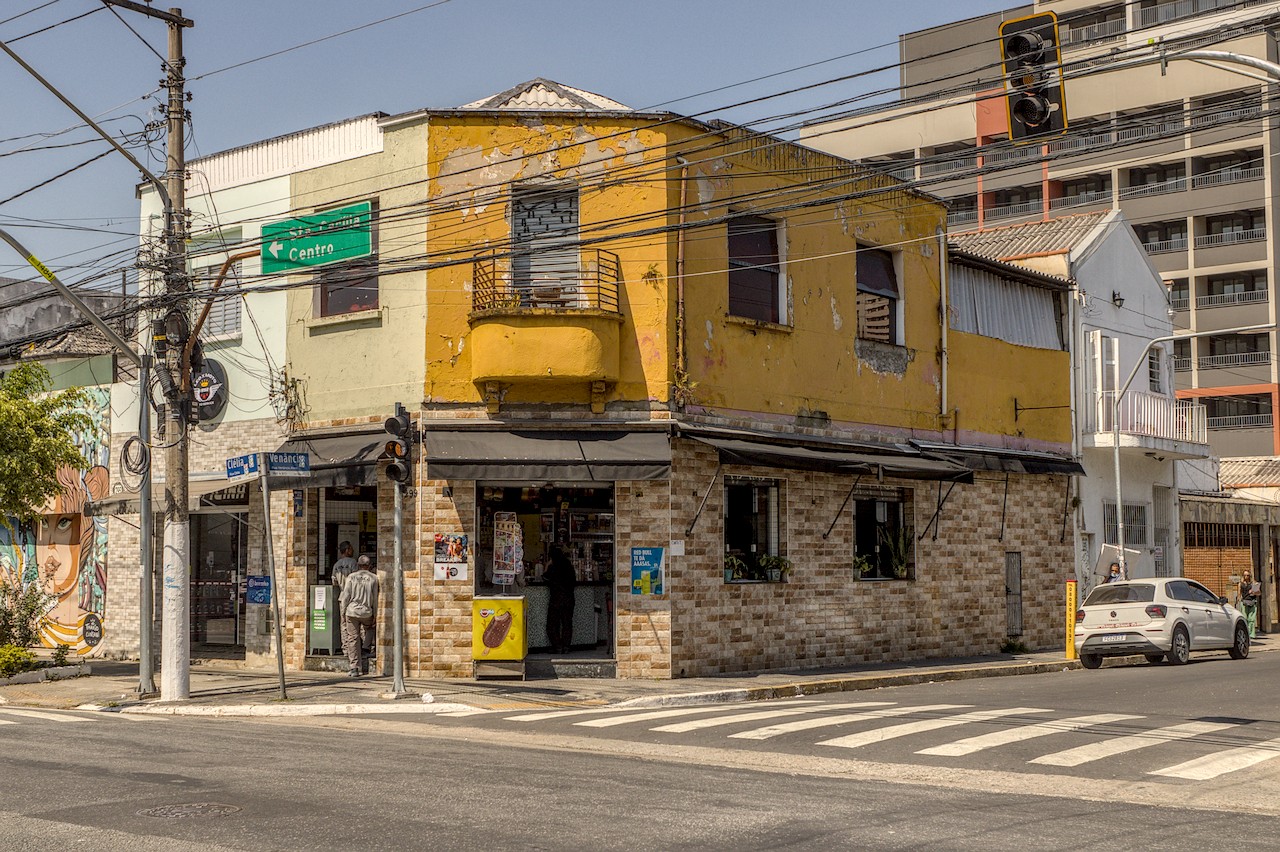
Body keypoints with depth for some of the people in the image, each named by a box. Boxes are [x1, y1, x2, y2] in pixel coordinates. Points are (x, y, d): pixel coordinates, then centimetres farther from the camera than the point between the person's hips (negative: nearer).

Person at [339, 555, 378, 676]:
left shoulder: (351, 577, 3)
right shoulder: (373, 579, 4)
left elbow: (346, 597, -1)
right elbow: (375, 599, 4)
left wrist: (343, 614, 5)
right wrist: (375, 616, 9)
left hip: (352, 611, -1)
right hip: (367, 612, 1)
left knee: (353, 639, 2)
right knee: (369, 628, 32)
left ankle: (354, 668, -1)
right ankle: (366, 648, 13)